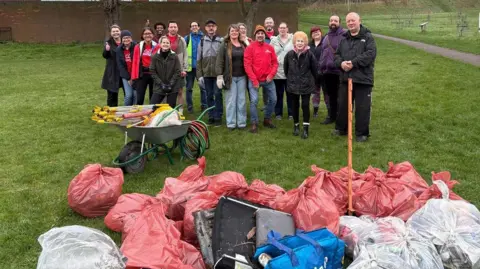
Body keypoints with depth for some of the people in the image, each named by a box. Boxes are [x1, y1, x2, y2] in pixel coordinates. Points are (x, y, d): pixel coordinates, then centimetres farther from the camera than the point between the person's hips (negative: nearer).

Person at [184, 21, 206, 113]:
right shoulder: (187, 38, 3)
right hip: (190, 67, 1)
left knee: (203, 87, 5)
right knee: (189, 88, 6)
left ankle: (204, 106, 14)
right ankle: (189, 107, 14)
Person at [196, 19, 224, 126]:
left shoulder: (221, 41, 0)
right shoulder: (202, 42, 8)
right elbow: (199, 60, 8)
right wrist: (199, 75, 2)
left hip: (218, 74, -2)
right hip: (206, 74, 3)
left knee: (217, 94, -1)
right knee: (209, 96, 8)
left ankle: (218, 117, 7)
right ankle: (211, 116, 17)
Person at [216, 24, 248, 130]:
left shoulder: (244, 45, 11)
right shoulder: (225, 45, -1)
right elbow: (219, 61, -5)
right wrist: (219, 76, -12)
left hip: (242, 77, 3)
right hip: (230, 77, -3)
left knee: (242, 100, 6)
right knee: (231, 100, 0)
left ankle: (241, 122, 13)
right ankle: (231, 123, 6)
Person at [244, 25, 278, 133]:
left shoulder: (270, 48, 6)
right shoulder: (250, 48, -5)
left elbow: (275, 63, 8)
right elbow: (247, 64, -10)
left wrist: (271, 75, -7)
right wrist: (254, 80, -14)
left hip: (268, 79, 4)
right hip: (254, 80, -4)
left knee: (273, 99, 10)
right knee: (254, 101, -9)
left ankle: (267, 120, 28)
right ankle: (254, 124, 3)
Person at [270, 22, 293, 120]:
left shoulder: (293, 39, 1)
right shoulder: (274, 40, 9)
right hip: (277, 70, 2)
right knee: (279, 93, 8)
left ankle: (291, 113, 16)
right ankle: (278, 113, 17)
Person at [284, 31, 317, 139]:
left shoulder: (309, 54, -11)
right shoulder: (289, 54, -4)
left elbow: (314, 69, 0)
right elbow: (286, 68, 10)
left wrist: (311, 79, 8)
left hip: (306, 85, -2)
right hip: (293, 84, 2)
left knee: (305, 106, -3)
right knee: (295, 106, 11)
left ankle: (305, 129, 1)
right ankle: (296, 126, 25)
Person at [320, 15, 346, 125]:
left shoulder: (344, 35, -7)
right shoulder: (326, 37, 20)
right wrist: (321, 67, 18)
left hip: (339, 72, -7)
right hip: (327, 71, 7)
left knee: (340, 96, 0)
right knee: (331, 95, 15)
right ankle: (332, 116, 25)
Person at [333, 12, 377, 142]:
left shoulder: (368, 37, -3)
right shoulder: (343, 39, 14)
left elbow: (370, 54, -15)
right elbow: (337, 54, 12)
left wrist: (354, 62, -21)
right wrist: (341, 63, -11)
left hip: (363, 78, -5)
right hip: (345, 77, 5)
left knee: (362, 107, 0)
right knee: (342, 104, 14)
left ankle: (362, 133, 11)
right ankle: (341, 128, 30)